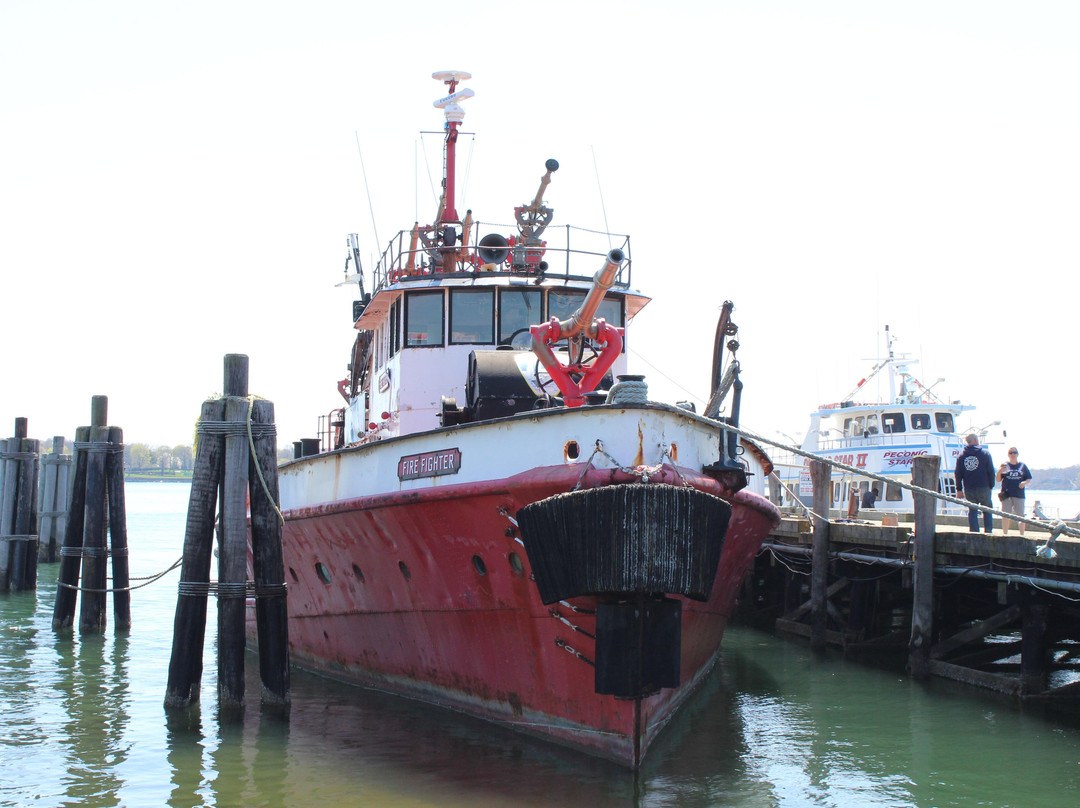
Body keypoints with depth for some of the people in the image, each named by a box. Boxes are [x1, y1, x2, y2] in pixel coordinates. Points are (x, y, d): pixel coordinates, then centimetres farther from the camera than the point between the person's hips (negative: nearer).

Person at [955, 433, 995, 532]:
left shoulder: (961, 455, 7)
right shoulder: (985, 453, 0)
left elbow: (958, 474, 6)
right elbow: (991, 471, -1)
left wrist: (959, 489, 10)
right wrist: (991, 486, 7)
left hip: (969, 489, 2)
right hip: (983, 487, -2)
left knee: (972, 511, 6)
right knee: (987, 510, 9)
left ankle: (974, 532, 0)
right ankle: (988, 531, 4)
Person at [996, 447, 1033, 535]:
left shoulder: (1022, 466, 10)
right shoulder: (1004, 466, 6)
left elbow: (1029, 479, 14)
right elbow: (998, 480, 4)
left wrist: (1025, 483, -8)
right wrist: (999, 472, -15)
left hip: (1019, 495, 1)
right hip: (1006, 495, -1)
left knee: (1020, 515, 0)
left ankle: (1022, 534, 10)